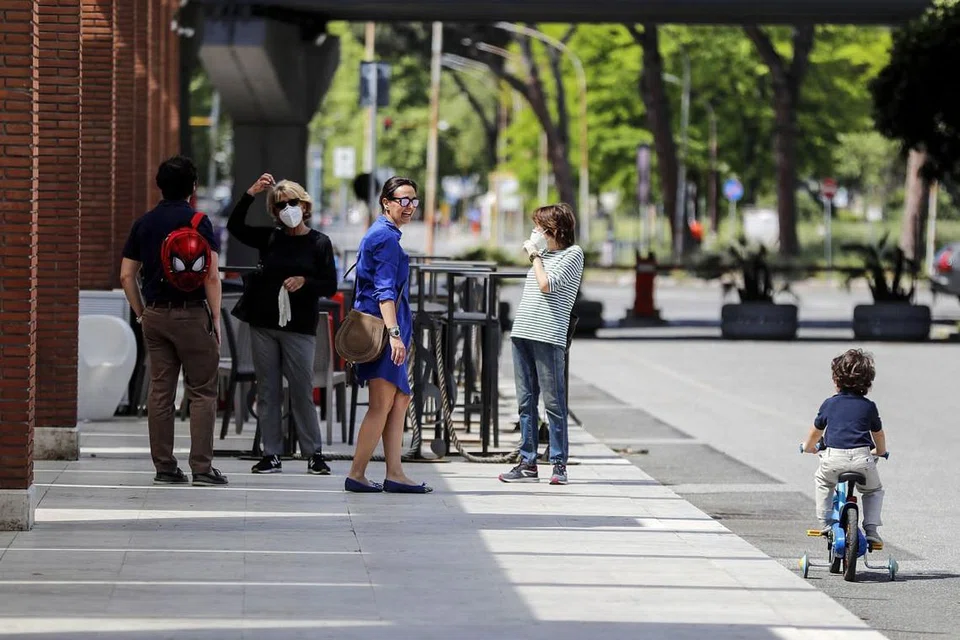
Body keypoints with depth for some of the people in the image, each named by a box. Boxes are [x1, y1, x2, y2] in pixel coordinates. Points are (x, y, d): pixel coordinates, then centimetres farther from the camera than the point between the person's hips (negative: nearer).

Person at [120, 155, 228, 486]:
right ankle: (201, 467, -5)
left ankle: (164, 466, 9)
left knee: (160, 392, 8)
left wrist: (141, 313, 16)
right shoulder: (198, 222, -7)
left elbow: (127, 275, 8)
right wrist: (216, 317, -5)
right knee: (202, 391, 0)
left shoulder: (143, 223, 8)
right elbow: (211, 275, -12)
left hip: (154, 315, 5)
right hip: (191, 314, -5)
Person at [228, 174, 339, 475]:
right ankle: (271, 454, 7)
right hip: (264, 325, 3)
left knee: (302, 393, -4)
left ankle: (314, 454, 3)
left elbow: (330, 287, 0)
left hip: (299, 327, -3)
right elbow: (235, 226, 1)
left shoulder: (319, 243, 1)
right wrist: (251, 193, -7)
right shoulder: (270, 238, 9)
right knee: (267, 392, 4)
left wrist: (304, 281, -18)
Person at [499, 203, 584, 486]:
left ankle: (559, 463, 0)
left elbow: (546, 284, -11)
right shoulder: (543, 255, 21)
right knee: (525, 401, 7)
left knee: (553, 401, -5)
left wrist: (535, 256, -1)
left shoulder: (572, 254, -1)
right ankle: (528, 463, 9)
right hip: (523, 333, 8)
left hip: (548, 335, -8)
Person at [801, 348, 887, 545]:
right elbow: (879, 437, 27)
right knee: (874, 491, 26)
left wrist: (808, 447, 47)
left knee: (823, 481, 33)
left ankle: (825, 523, 25)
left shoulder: (829, 404, 13)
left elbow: (815, 433, 26)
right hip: (862, 459, 0)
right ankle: (871, 529, 10)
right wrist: (879, 452, 48)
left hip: (833, 460, 0)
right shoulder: (868, 407, 13)